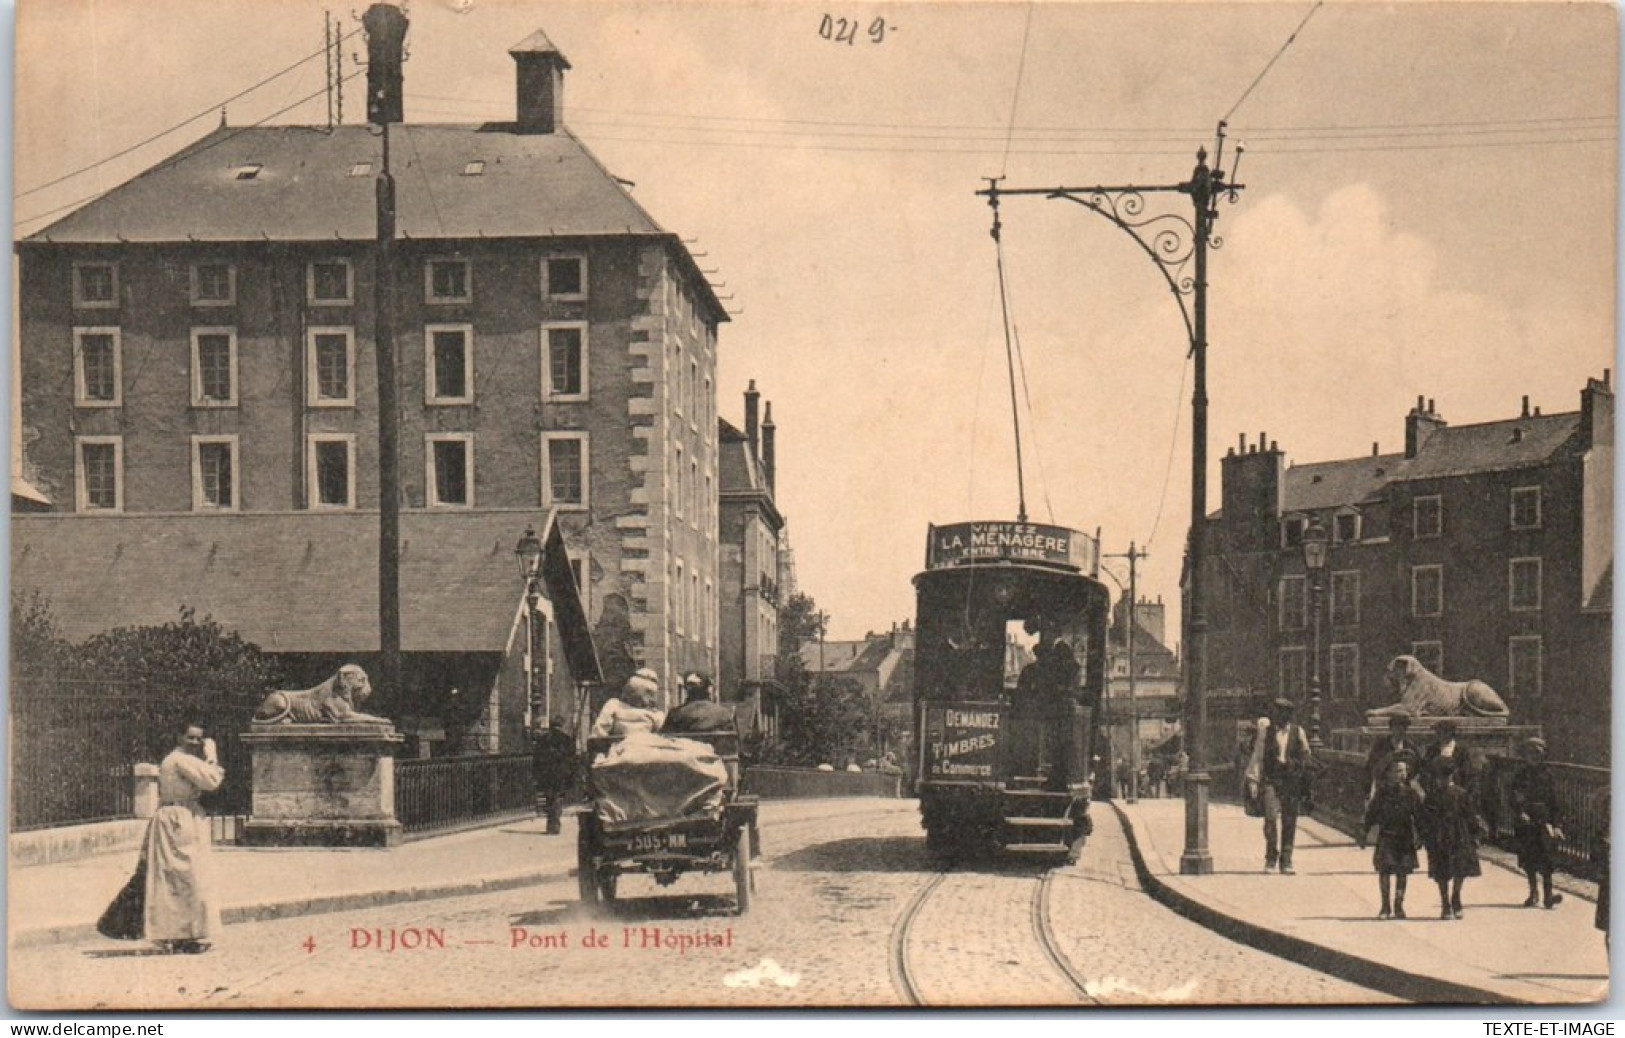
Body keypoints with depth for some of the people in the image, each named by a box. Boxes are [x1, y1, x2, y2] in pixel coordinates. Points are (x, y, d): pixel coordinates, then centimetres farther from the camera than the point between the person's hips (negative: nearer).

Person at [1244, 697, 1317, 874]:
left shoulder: (1298, 732, 7)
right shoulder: (1265, 730, 4)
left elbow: (1306, 758, 14)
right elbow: (1257, 756, 4)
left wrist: (1306, 785, 11)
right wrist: (1253, 780, -4)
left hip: (1292, 781, 1)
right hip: (1270, 780, -1)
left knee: (1289, 823, 1)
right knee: (1271, 816, -14)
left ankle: (1286, 861, 10)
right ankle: (1271, 857, 2)